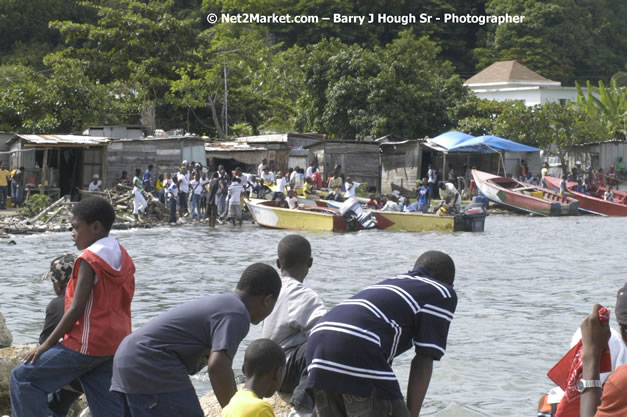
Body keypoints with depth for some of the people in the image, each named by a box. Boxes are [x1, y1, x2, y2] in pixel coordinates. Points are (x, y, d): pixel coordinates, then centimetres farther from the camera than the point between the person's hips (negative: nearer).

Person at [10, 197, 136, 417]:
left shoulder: (90, 258, -13)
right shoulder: (122, 257, 12)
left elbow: (76, 309, -17)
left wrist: (47, 344, -12)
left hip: (86, 345, -9)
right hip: (113, 346, 9)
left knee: (23, 378, 0)